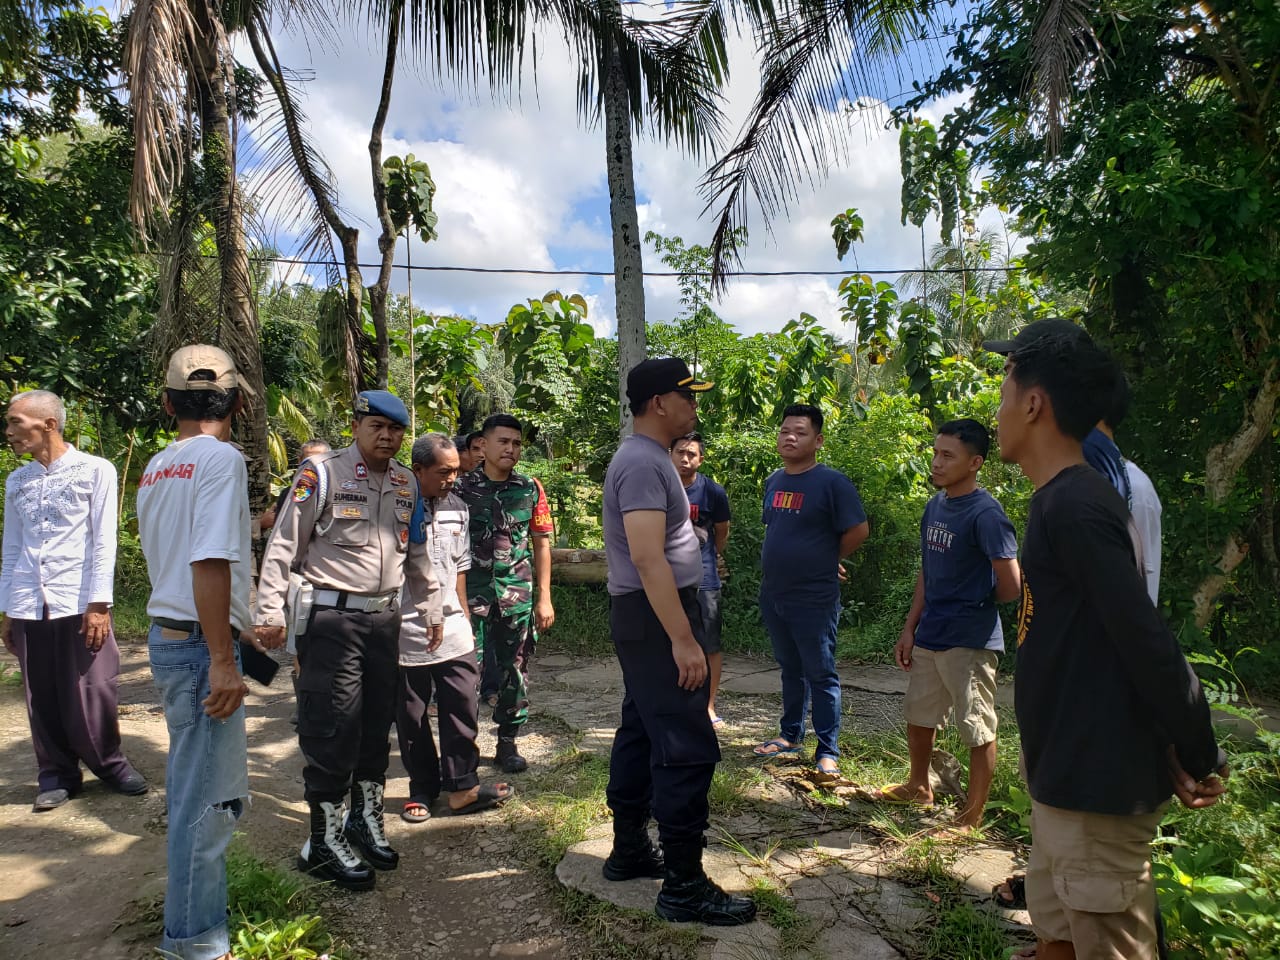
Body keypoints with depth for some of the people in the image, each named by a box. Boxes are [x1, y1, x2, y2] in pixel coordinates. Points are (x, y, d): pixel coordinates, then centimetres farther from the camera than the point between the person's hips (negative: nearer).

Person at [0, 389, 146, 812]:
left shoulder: (95, 470, -2)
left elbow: (104, 542, -5)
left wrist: (99, 603, -9)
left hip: (80, 603, -4)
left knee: (90, 694, 2)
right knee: (42, 699, 8)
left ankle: (108, 763, 22)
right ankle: (57, 774, 23)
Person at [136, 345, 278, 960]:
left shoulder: (155, 468, 12)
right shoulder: (221, 458, -15)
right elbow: (209, 564, -24)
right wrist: (222, 660, -22)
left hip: (167, 635, 9)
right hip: (201, 645, -9)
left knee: (192, 782, 23)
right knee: (210, 795, 1)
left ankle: (191, 902, 40)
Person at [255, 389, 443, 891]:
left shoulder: (406, 483, 11)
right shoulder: (322, 473, -8)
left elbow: (416, 553, 20)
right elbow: (283, 545, -7)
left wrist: (430, 607, 21)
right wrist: (270, 611, -12)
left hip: (384, 619, 6)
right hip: (330, 619, -6)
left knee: (377, 723, 13)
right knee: (333, 728, -2)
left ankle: (365, 817, 31)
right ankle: (324, 842, 12)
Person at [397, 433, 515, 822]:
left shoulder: (457, 508, 9)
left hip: (452, 628, 5)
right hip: (405, 629, -5)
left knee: (461, 706, 5)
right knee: (411, 716, 9)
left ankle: (462, 787, 16)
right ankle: (422, 789, 23)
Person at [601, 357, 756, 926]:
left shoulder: (646, 457, 15)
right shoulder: (643, 463, -18)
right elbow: (647, 558, -26)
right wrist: (683, 639, -26)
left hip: (646, 620, 11)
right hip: (655, 620, -11)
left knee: (641, 734, 16)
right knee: (688, 749, -6)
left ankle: (629, 851, 28)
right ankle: (683, 885, 2)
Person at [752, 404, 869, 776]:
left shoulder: (832, 482, -12)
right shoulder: (773, 481, 9)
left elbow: (858, 529, -11)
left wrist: (825, 561, -1)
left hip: (814, 599, -6)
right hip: (773, 595, 7)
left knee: (820, 675, 3)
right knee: (790, 669, 19)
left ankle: (827, 751, 13)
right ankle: (790, 735, 32)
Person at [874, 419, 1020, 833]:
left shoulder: (985, 514, -18)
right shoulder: (934, 506, 7)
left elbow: (1011, 586, -20)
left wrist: (976, 603, 0)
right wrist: (910, 629, 10)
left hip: (969, 640, -8)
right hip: (929, 636, 8)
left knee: (977, 729, 6)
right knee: (918, 716, 21)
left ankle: (972, 817, 20)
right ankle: (919, 787, 43)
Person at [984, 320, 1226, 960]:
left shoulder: (1075, 505, -21)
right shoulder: (1063, 500, 10)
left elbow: (1146, 642, -22)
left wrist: (1200, 759, -11)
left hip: (1098, 787, -9)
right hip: (1066, 779, 9)